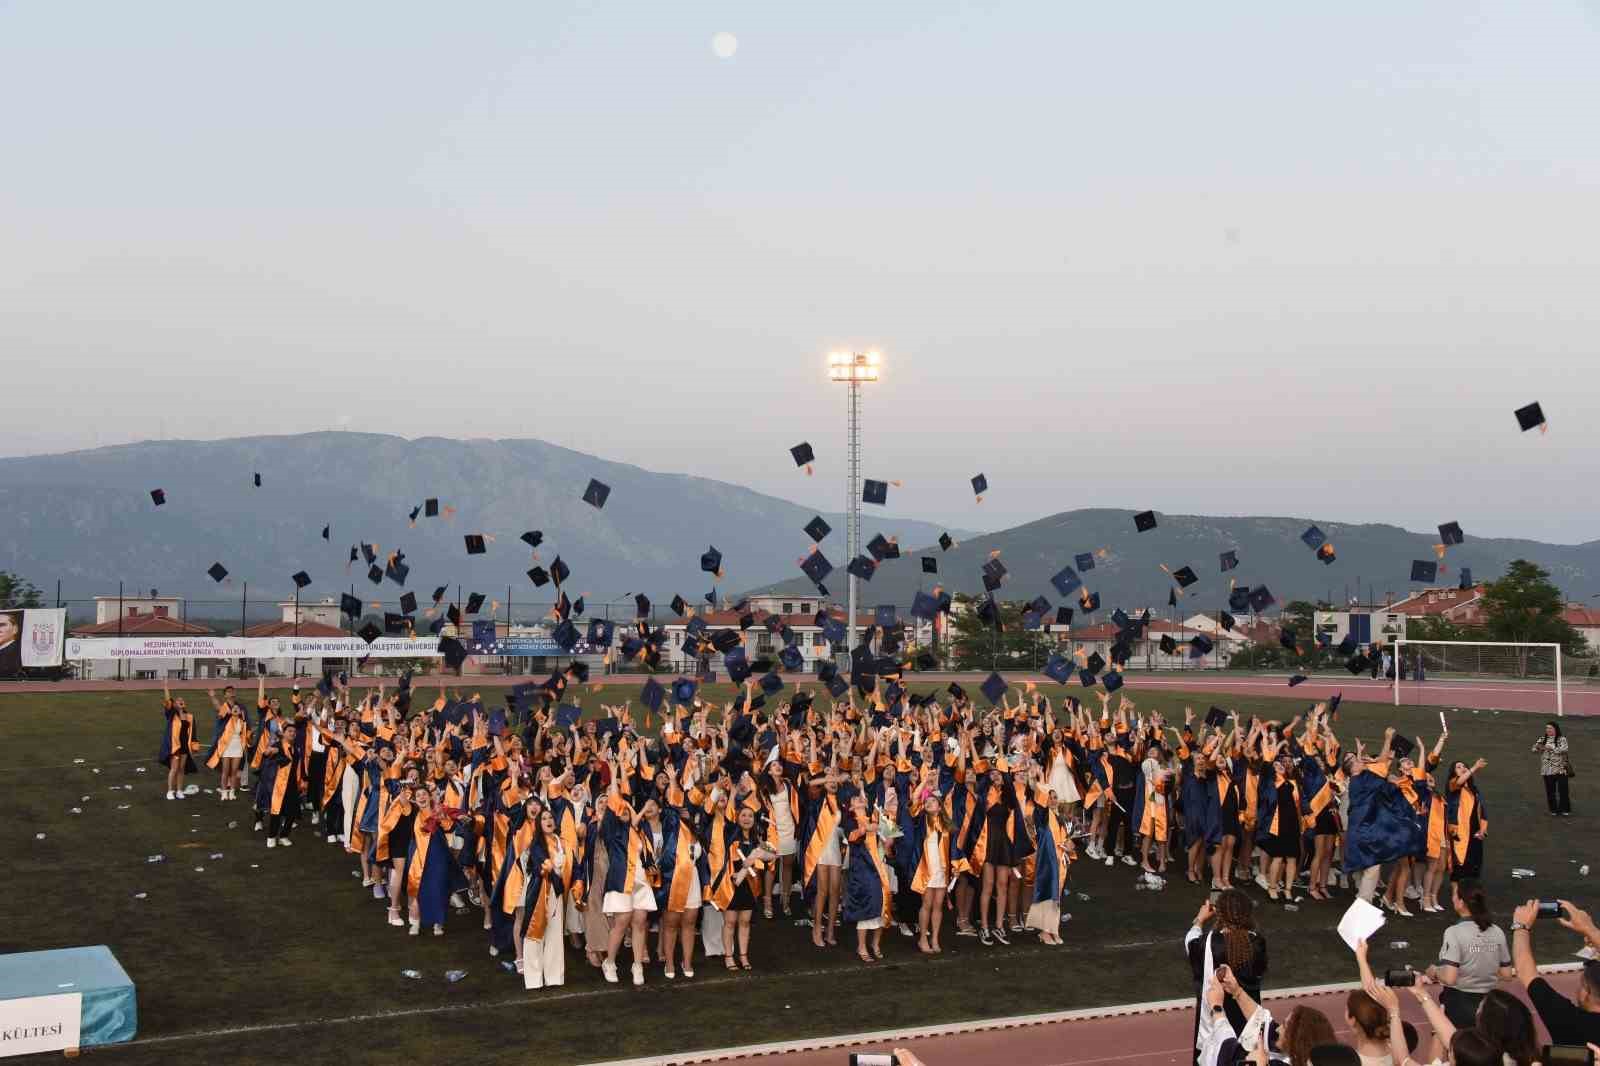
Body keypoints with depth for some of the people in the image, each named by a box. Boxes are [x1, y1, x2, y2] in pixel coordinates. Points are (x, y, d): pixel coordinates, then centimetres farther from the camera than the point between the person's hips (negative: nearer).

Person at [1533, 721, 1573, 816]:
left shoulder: (1562, 739, -2)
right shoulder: (1542, 740, 9)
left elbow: (1563, 749, -19)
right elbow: (1534, 750, 2)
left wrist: (1550, 748, -29)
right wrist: (1538, 747, -21)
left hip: (1561, 769, -3)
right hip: (1547, 770, 3)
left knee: (1563, 790, -3)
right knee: (1550, 791, 5)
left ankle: (1565, 810, 7)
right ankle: (1554, 810, 16)